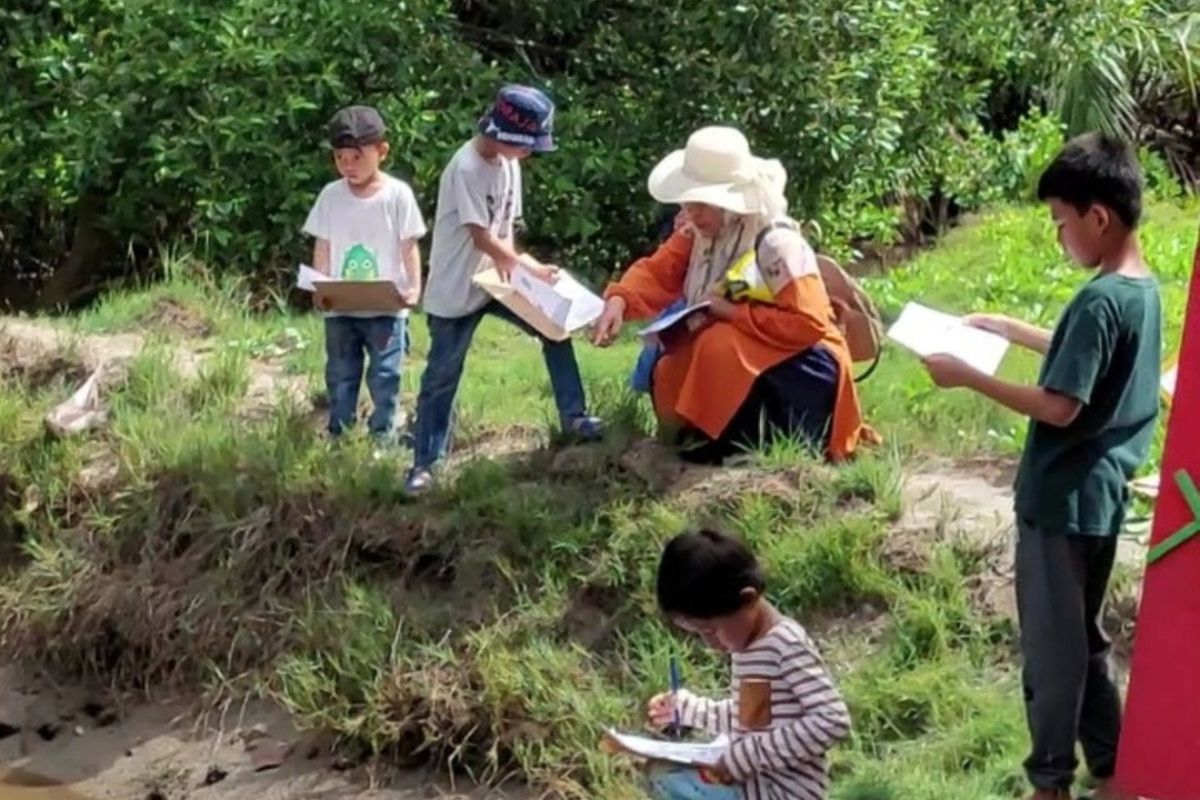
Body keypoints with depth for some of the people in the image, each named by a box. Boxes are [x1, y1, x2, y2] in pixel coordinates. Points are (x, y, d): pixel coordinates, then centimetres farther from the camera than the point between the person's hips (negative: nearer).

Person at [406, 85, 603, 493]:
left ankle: (573, 416, 10)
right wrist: (531, 268, -19)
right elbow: (481, 237, -24)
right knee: (441, 377, 1)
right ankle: (424, 462, 12)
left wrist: (510, 264, -7)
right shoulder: (466, 169, -23)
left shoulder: (508, 163, 3)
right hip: (455, 291, -7)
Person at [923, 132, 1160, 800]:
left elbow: (1060, 407, -24)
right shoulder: (1144, 289, 7)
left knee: (1052, 644, 4)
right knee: (1084, 636, 19)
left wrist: (969, 377, -19)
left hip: (1064, 499, -9)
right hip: (1101, 494, 9)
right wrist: (1011, 329, 21)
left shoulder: (1099, 302, -23)